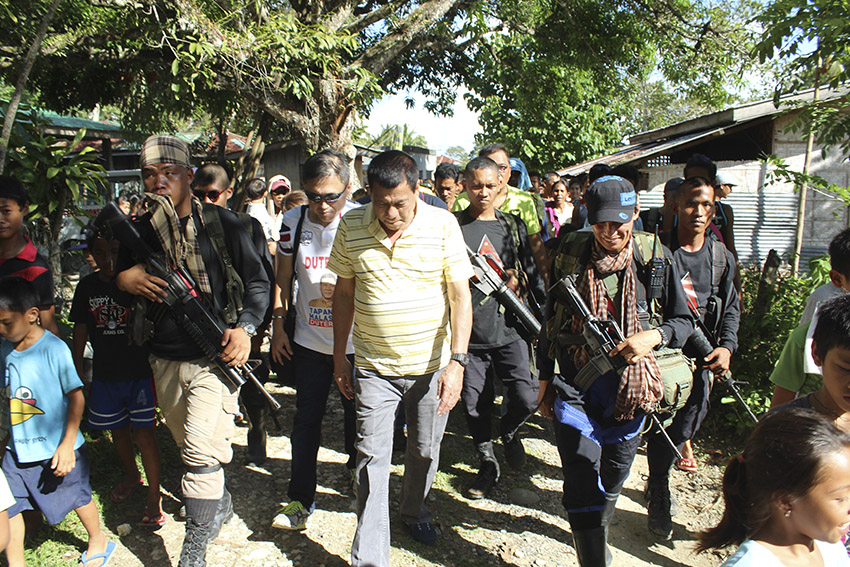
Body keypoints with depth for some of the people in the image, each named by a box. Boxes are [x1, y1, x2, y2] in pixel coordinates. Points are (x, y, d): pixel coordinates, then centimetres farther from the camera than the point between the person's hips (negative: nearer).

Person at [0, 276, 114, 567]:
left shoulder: (54, 349, -20)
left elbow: (76, 396, -16)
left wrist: (67, 444, -17)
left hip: (57, 448, -5)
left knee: (78, 497, 14)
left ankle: (98, 541, 38)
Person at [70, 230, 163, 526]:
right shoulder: (87, 286, 1)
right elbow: (80, 330, 10)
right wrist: (77, 375, 12)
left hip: (141, 371, -4)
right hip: (105, 375, 5)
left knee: (144, 434, -5)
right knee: (118, 431, 19)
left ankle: (154, 496, 11)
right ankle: (131, 475, 45)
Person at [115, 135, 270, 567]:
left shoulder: (223, 225, -6)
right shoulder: (139, 232, 6)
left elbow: (258, 282, -1)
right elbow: (119, 279, 16)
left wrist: (245, 327, -15)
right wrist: (124, 279, -9)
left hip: (215, 356, -5)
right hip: (166, 360, 5)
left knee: (201, 446, -13)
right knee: (188, 445, 19)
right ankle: (220, 503, 43)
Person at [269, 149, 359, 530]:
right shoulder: (294, 221, -3)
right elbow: (283, 277, 8)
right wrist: (278, 325, 8)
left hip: (356, 340, -2)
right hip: (309, 340, 2)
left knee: (357, 414, 13)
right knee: (306, 419, 8)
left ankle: (357, 469, 42)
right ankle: (300, 499, 21)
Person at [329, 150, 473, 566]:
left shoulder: (442, 225, -11)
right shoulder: (351, 227, -5)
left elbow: (460, 296, -9)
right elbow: (344, 292, 5)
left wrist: (456, 361, -16)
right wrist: (339, 357, 8)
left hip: (432, 364, 0)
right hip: (374, 366, 0)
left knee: (425, 451, 17)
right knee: (372, 459, 3)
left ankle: (414, 511, 46)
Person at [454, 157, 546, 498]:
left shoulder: (513, 225, 9)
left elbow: (531, 272, 13)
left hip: (508, 328, 1)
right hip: (468, 330, -1)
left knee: (526, 398, -9)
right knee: (475, 404, 7)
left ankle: (508, 431, 25)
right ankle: (487, 464, 30)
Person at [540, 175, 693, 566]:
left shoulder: (656, 259, -4)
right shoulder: (570, 255, -3)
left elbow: (684, 322, 3)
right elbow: (551, 321, 7)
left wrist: (654, 336, -18)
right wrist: (545, 378, 10)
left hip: (630, 386, 2)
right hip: (575, 387, -1)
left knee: (612, 479, 20)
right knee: (582, 480, -10)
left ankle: (598, 534, 48)